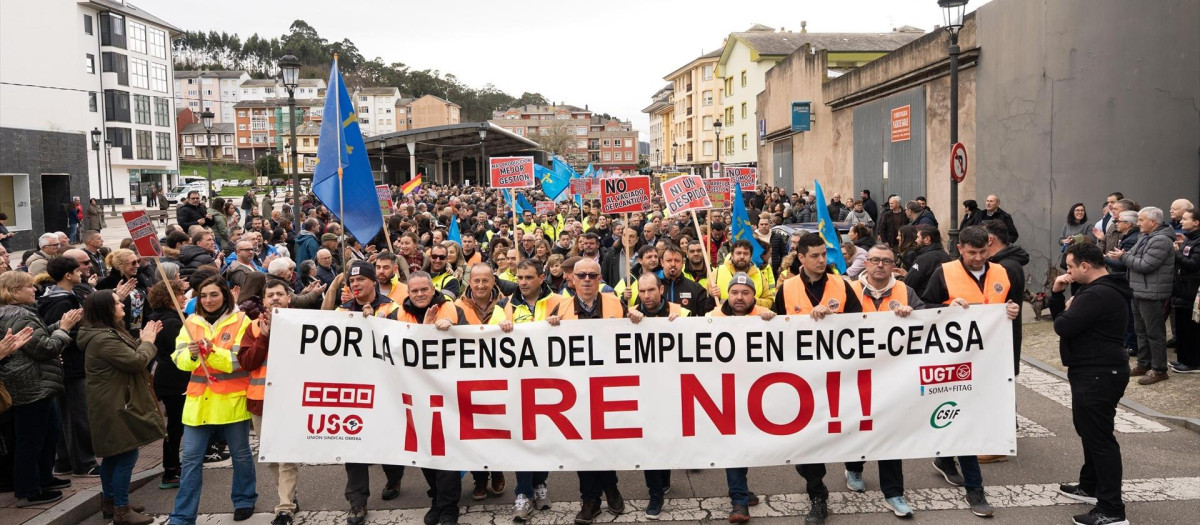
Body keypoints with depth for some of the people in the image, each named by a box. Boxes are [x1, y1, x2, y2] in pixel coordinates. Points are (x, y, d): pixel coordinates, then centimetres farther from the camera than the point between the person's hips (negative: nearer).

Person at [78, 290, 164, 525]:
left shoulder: (107, 333, 12)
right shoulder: (104, 339, -23)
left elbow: (128, 354, 21)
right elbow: (136, 361, -23)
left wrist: (144, 340, 7)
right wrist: (148, 342, -7)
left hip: (113, 404, 11)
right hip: (117, 406, -11)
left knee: (113, 454, 18)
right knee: (126, 456, -7)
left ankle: (109, 502, 29)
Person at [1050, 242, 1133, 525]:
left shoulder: (1097, 294, -23)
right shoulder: (1099, 289, 14)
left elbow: (1062, 326, -26)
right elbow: (1059, 317, 16)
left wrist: (1067, 308, -5)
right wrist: (1057, 293, 0)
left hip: (1099, 375, -12)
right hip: (1094, 372, 12)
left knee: (1099, 436, -9)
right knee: (1088, 429, 22)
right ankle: (1090, 486, 37)